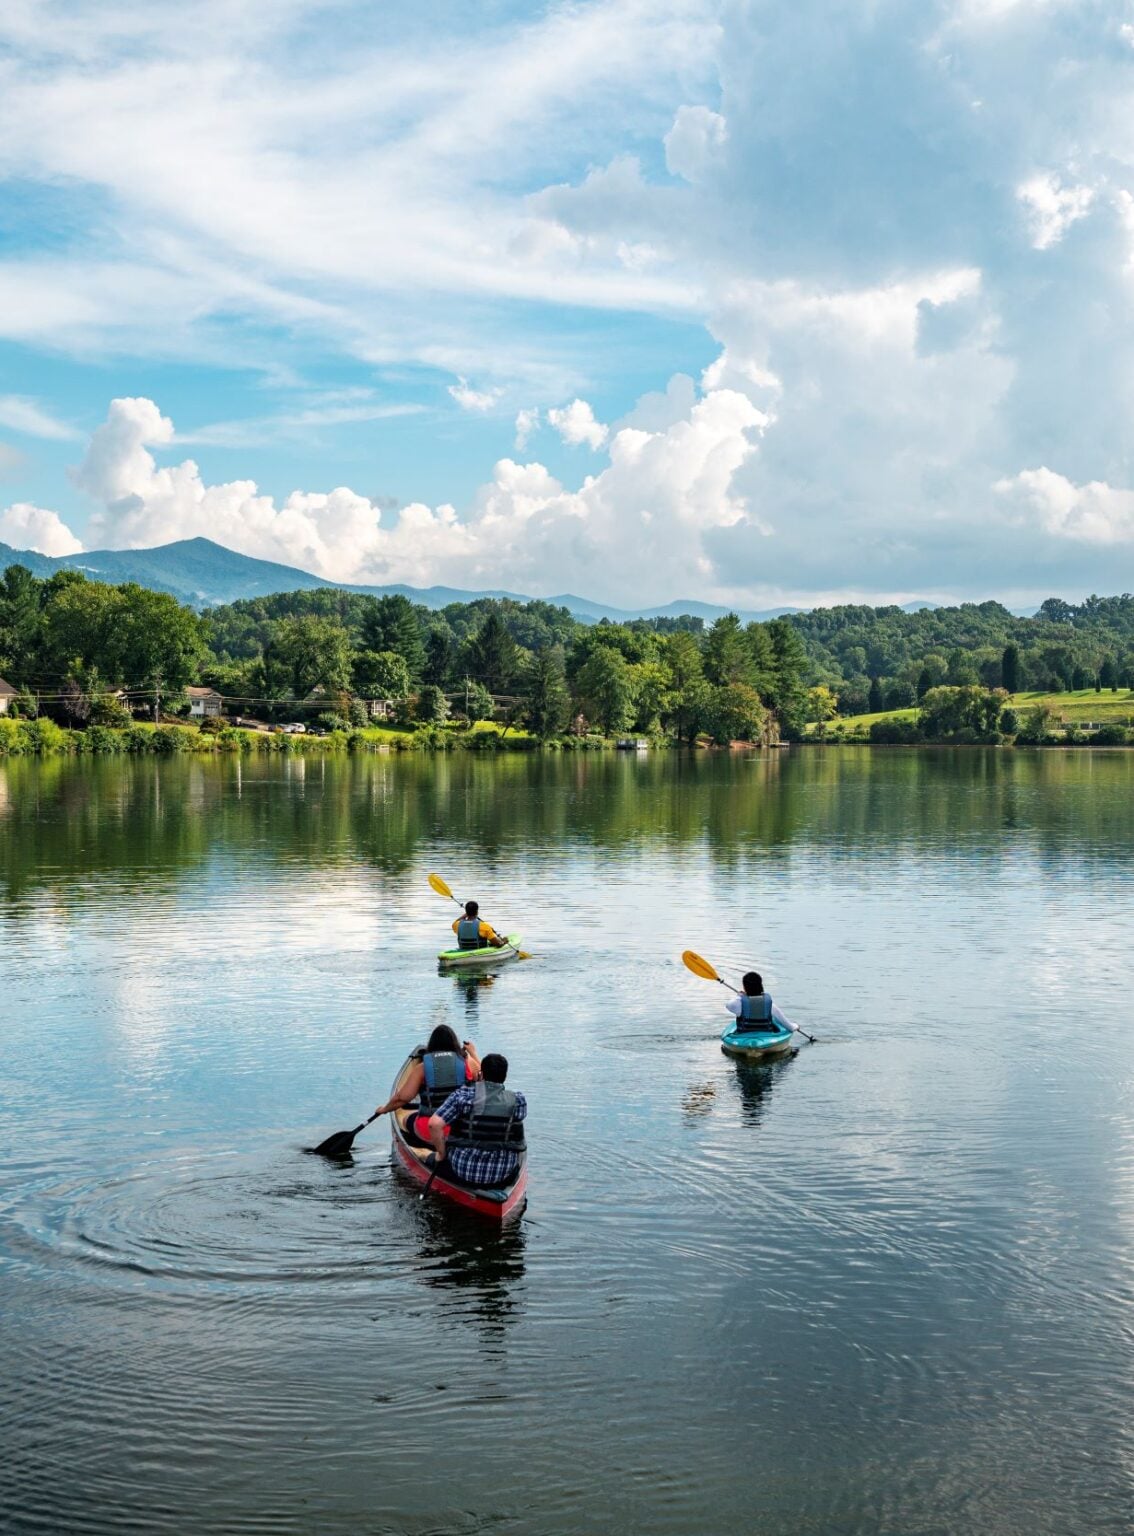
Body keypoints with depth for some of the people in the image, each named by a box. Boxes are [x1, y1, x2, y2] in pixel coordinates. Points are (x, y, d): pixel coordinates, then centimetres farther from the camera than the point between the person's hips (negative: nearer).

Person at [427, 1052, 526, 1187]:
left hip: (463, 1171, -1)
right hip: (504, 1175, 1)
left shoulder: (463, 1095, -14)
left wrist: (441, 1153, -5)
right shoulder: (518, 1101, -10)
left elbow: (434, 1123, -20)